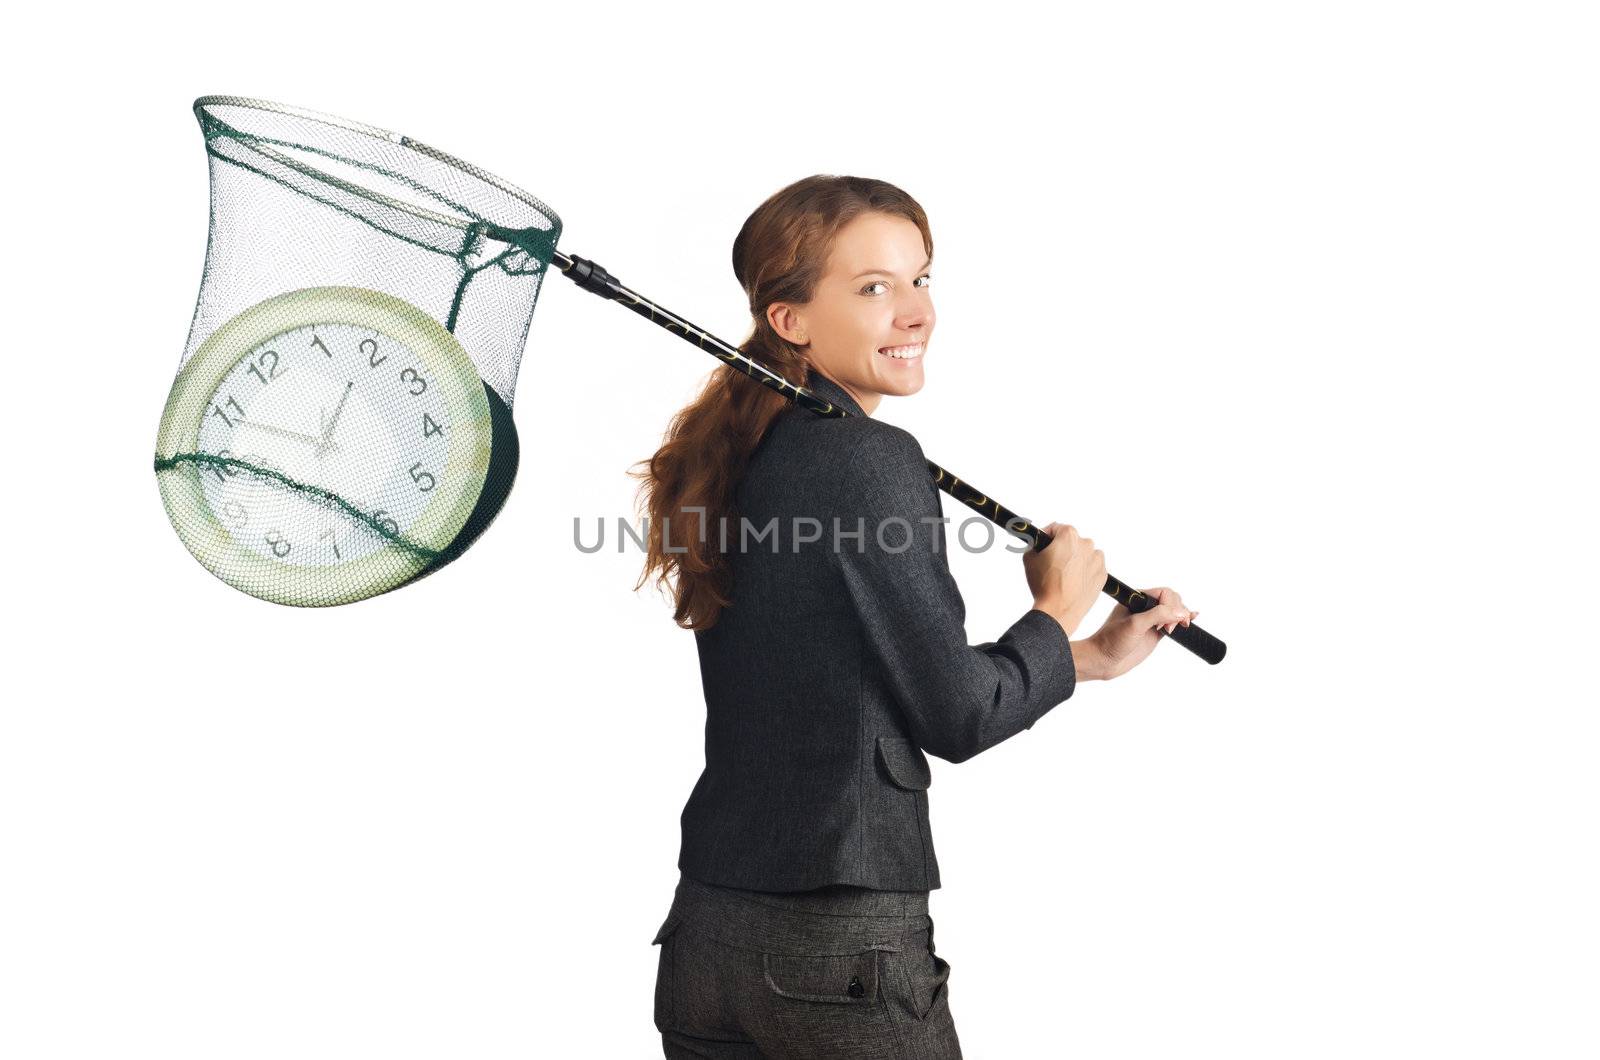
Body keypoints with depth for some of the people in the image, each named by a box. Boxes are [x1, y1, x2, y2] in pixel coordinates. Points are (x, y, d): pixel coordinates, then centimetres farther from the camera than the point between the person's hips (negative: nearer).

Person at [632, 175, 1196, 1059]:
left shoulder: (740, 462, 9)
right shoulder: (871, 462, -15)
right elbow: (959, 718, -14)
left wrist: (1089, 657, 20)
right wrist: (1057, 615, 4)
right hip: (841, 952, -7)